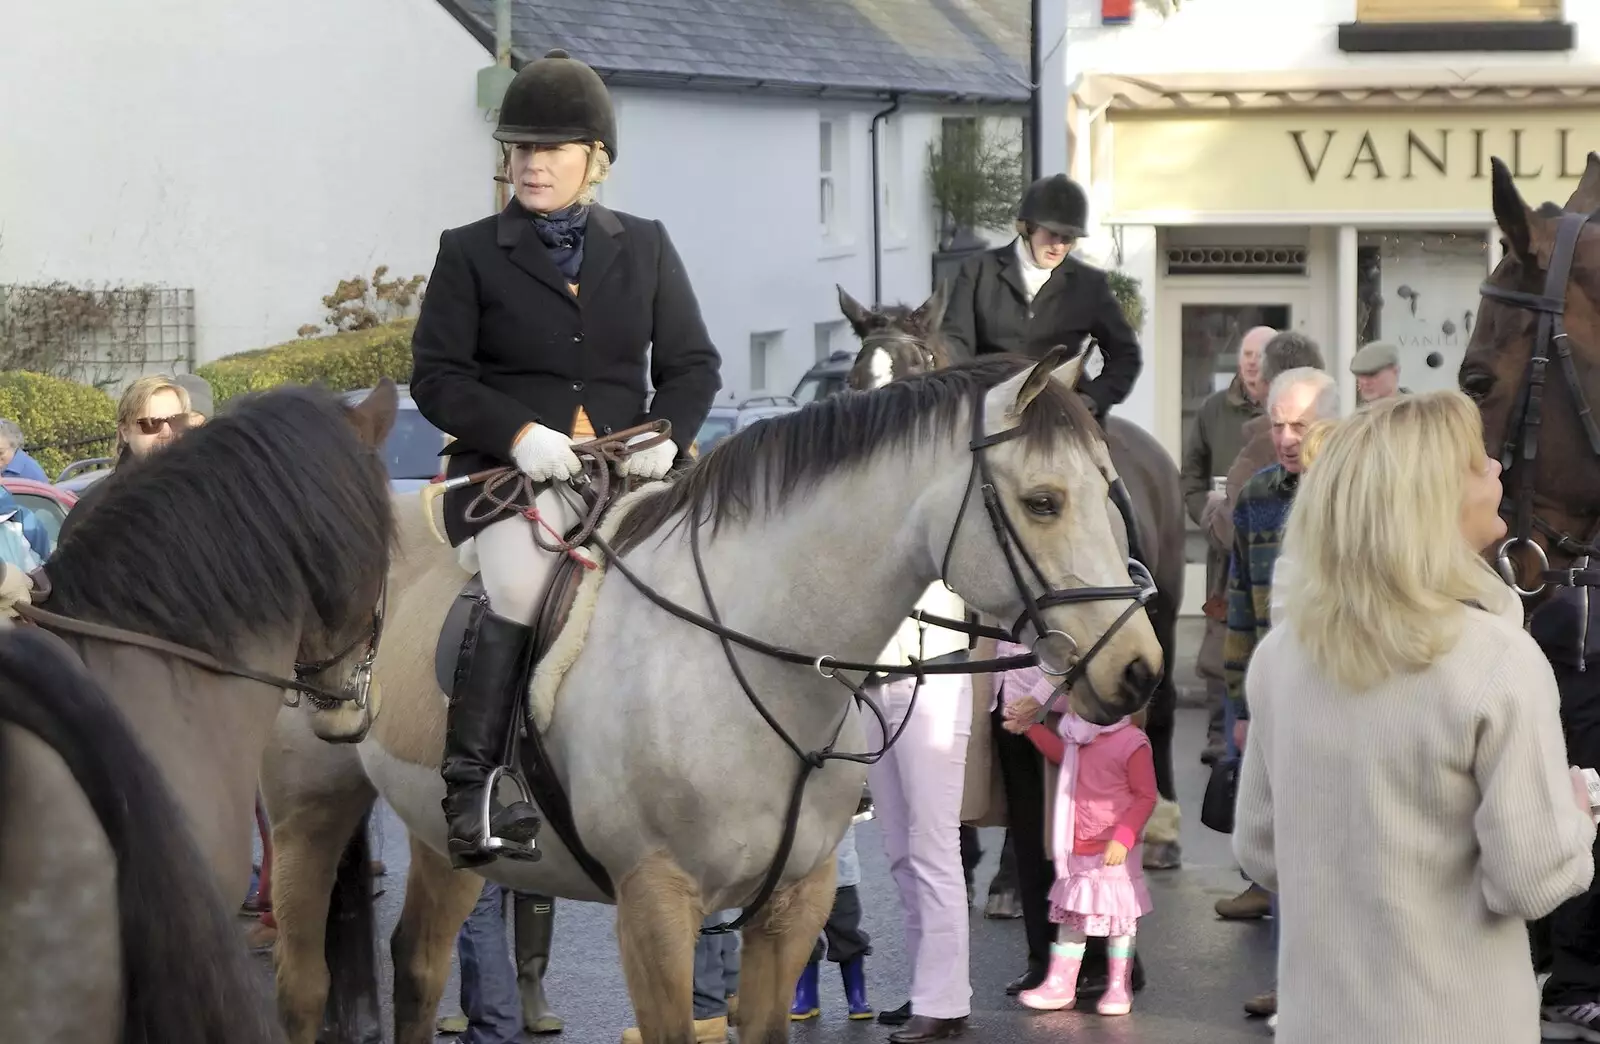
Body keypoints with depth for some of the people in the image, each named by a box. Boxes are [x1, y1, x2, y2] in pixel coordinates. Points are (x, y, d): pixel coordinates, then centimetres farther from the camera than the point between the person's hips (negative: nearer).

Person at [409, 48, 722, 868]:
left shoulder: (645, 247, 17)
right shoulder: (470, 253, 8)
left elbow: (693, 364, 14)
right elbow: (436, 377, 1)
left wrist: (667, 432, -7)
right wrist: (519, 432, -16)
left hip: (628, 464, 3)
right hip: (507, 469, -3)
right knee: (523, 586, -30)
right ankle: (469, 787, -22)